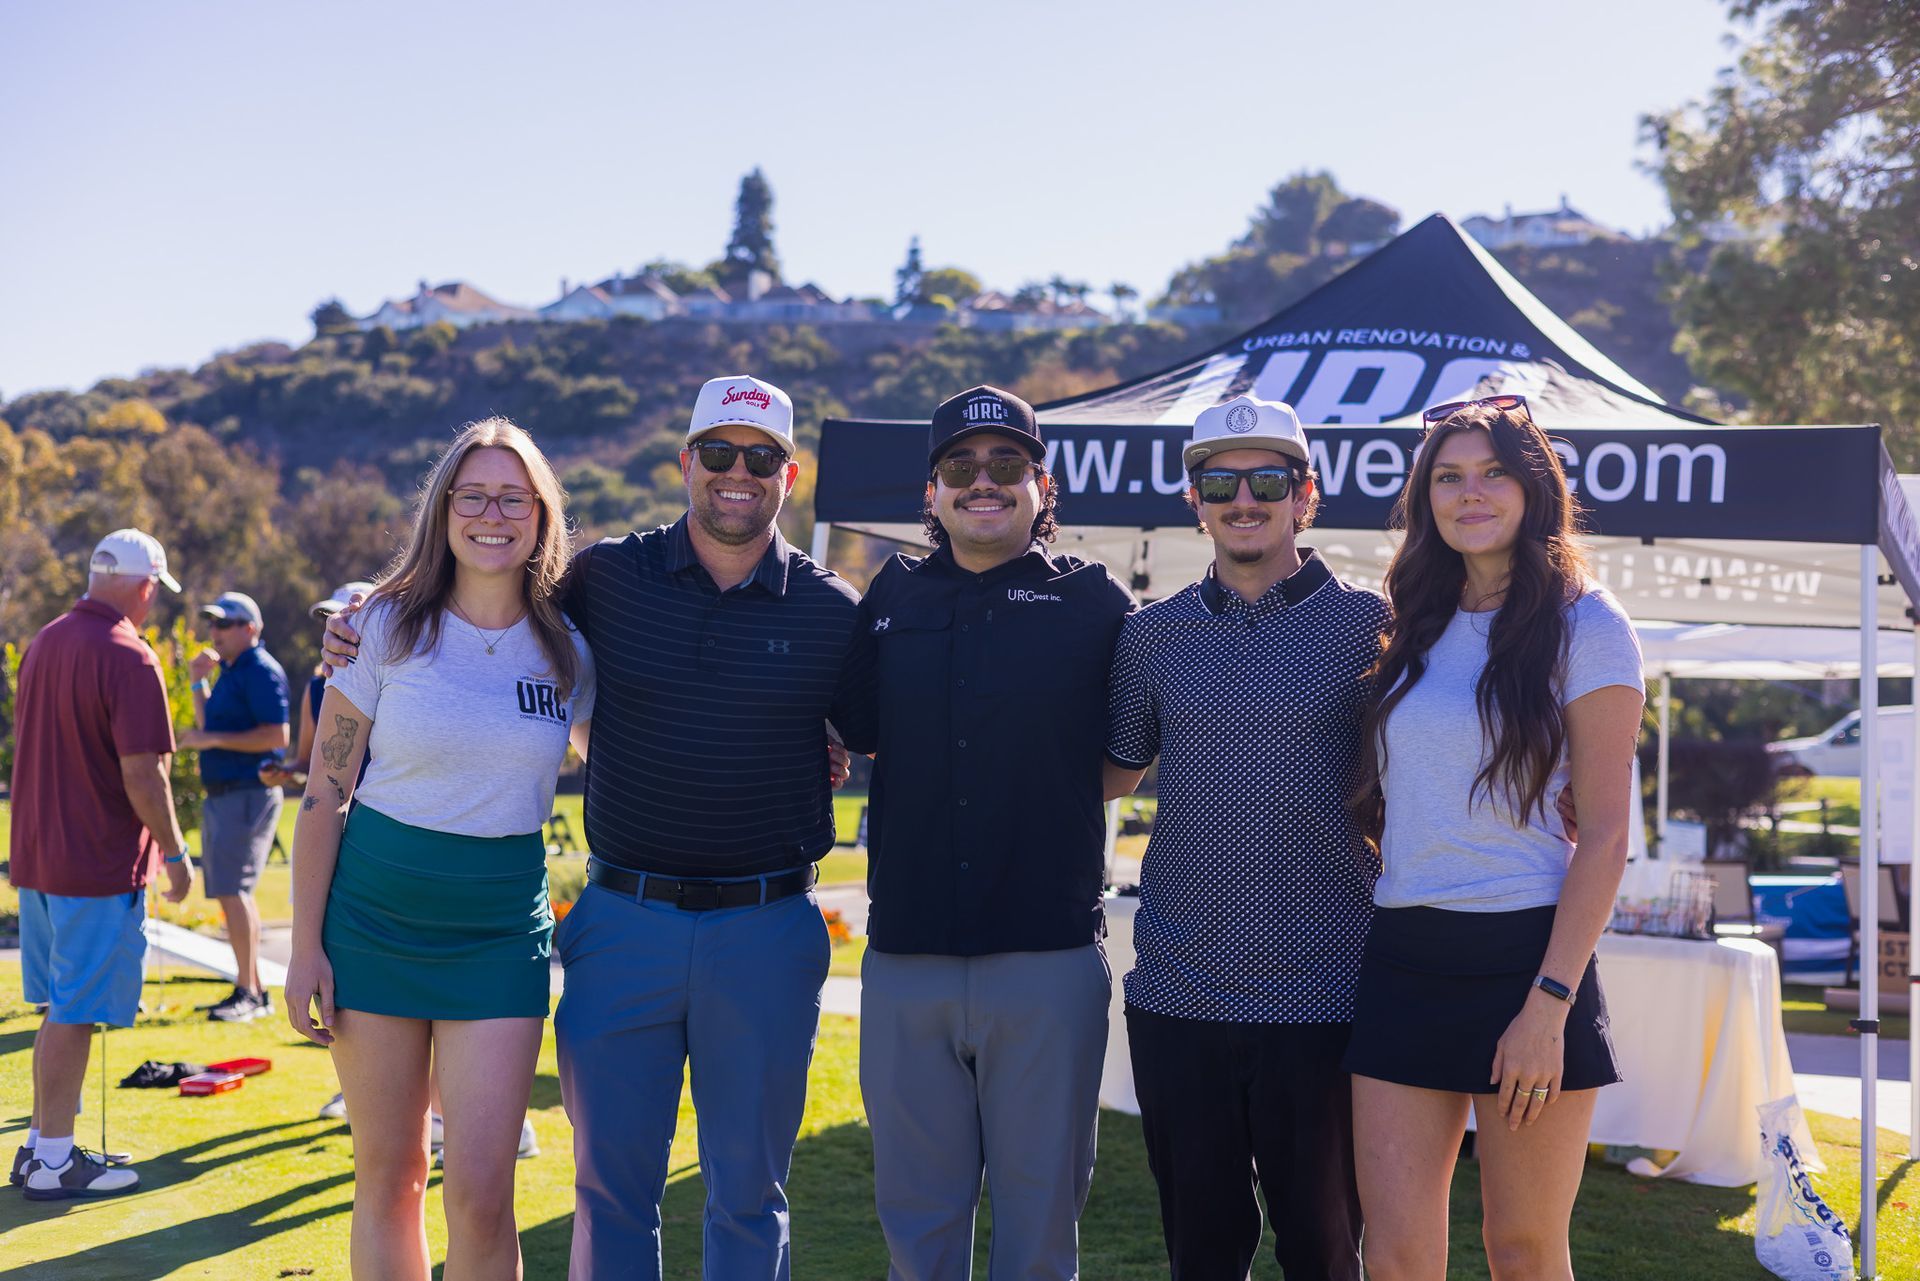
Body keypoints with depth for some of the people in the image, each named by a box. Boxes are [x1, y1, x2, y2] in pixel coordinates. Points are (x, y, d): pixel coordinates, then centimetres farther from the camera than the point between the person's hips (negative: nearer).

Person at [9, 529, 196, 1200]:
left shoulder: (44, 642, 9)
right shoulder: (128, 658, -18)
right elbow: (142, 774, -21)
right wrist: (176, 853, -9)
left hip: (37, 859, 8)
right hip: (100, 867, -8)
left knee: (62, 1008, 17)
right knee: (74, 1014, 0)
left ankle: (40, 1144, 25)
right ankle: (54, 1161, 7)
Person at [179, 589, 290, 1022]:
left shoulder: (261, 671, -12)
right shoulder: (230, 671, 18)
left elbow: (275, 735, -21)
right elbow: (209, 728, 23)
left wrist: (213, 739, -18)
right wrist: (198, 682, 13)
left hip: (248, 795, -10)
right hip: (223, 794, 10)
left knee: (232, 890, -13)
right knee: (233, 893, 13)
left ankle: (249, 993, -9)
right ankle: (252, 989, 20)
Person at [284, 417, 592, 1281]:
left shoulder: (567, 647, 1)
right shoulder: (387, 627, -4)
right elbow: (324, 794, -1)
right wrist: (306, 944, -4)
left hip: (501, 929, 1)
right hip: (373, 917, 0)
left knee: (480, 1191, -6)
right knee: (387, 1176, 8)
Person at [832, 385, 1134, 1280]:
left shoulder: (1094, 601, 3)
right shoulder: (892, 598, 10)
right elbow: (859, 735, 19)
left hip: (1049, 960, -2)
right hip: (905, 960, 2)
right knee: (916, 1208, 12)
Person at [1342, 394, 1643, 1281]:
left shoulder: (1584, 627, -3)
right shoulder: (1415, 631, 13)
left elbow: (1605, 831, -7)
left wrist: (1549, 1005, -15)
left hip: (1524, 954, -4)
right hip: (1402, 958, 4)